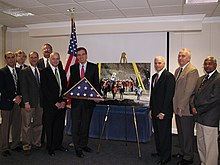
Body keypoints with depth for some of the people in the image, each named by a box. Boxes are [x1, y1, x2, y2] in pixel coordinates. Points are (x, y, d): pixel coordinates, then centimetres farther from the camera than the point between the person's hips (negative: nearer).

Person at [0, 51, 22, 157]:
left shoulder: (19, 71, 10)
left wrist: (20, 96, -3)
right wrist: (13, 98, -13)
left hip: (18, 101, 5)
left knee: (17, 124, 10)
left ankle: (15, 144, 24)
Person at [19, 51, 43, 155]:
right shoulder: (24, 72, -2)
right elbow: (23, 88, -8)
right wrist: (26, 102, -15)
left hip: (40, 102, 5)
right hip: (29, 103, -5)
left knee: (38, 124, 12)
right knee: (27, 125, 2)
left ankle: (36, 143, 25)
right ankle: (26, 146, 13)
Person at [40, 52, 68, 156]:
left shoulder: (62, 72, 13)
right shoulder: (44, 72, -3)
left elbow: (65, 88, 11)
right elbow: (44, 89, -10)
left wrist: (64, 101, -3)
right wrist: (55, 102, -13)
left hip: (61, 104, 5)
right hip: (50, 104, -4)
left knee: (60, 125, 9)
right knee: (49, 127, 5)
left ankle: (58, 145, 24)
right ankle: (50, 148, 18)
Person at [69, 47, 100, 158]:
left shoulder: (93, 67, 3)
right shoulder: (73, 68, 9)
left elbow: (96, 83, 1)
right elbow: (71, 83, 11)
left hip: (89, 99, 0)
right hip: (76, 100, 1)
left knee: (86, 124, 12)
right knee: (76, 124, 1)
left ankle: (84, 144, 27)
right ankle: (78, 148, 10)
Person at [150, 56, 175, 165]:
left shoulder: (169, 76, -12)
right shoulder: (154, 77, 14)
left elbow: (169, 95, -17)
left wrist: (163, 112, -18)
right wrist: (151, 109, 14)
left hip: (164, 112, -8)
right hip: (155, 111, 8)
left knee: (165, 134, 2)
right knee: (157, 133, 16)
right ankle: (159, 151, 32)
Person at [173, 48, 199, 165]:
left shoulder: (192, 71, -14)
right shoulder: (177, 70, 14)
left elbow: (189, 91, -19)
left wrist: (181, 107, -18)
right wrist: (175, 105, 13)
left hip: (186, 109, -8)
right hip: (178, 108, 8)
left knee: (187, 134, 4)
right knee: (180, 133, 20)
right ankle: (182, 152, 35)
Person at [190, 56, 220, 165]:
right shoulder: (200, 79, 16)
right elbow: (194, 94, 14)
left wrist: (198, 110, -13)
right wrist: (193, 106, -5)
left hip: (210, 119, -8)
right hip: (199, 117, 8)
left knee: (210, 146, 1)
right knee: (200, 143, 17)